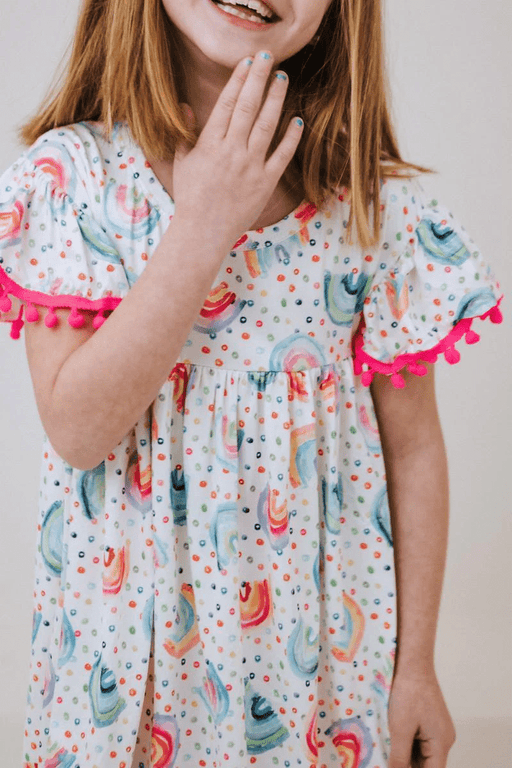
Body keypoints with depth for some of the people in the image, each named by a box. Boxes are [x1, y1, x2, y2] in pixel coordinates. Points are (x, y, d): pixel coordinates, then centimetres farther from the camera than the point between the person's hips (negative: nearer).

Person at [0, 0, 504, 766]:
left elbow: (413, 446, -4)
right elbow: (76, 429, -17)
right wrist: (200, 230, -24)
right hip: (130, 619, 0)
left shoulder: (374, 200, -9)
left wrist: (415, 666, 0)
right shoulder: (74, 169, -10)